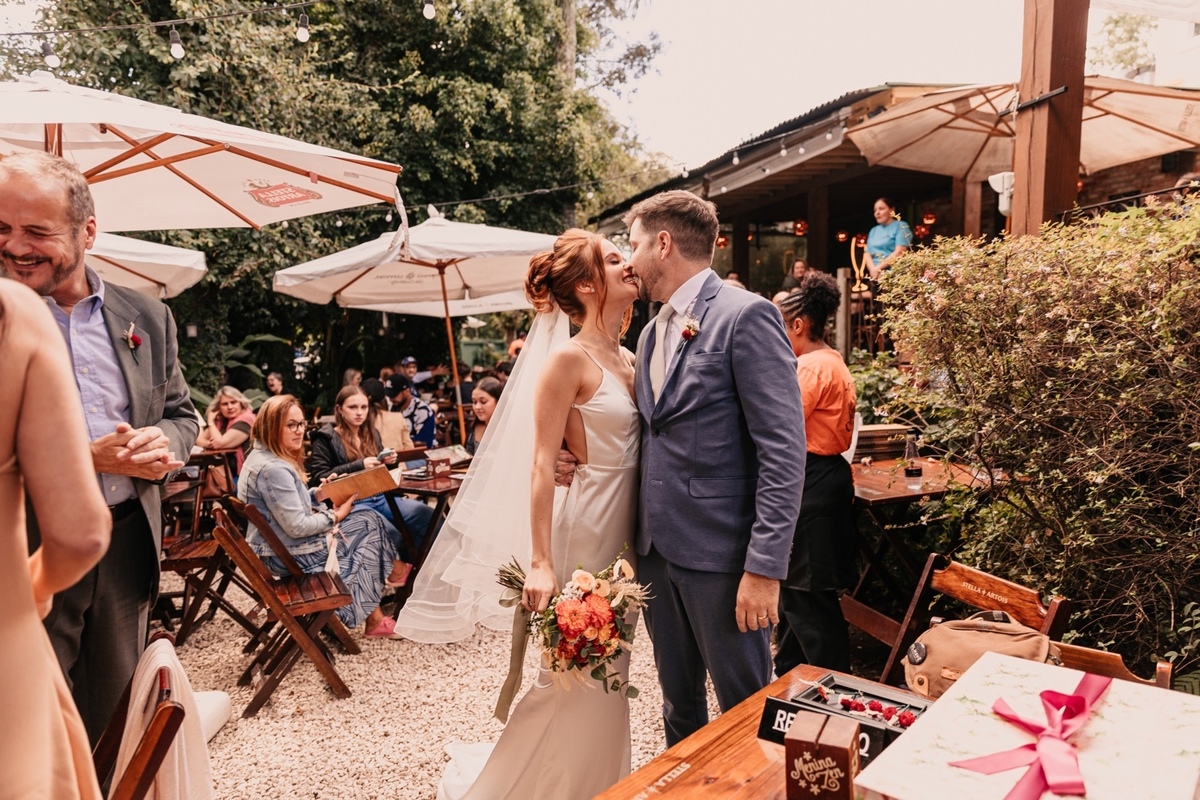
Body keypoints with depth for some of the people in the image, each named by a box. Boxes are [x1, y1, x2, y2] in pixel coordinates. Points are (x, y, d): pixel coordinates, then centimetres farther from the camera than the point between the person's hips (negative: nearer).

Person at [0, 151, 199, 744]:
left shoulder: (147, 318, 6)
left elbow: (181, 413, 12)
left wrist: (162, 441, -10)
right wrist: (88, 459, -20)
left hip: (128, 547, 4)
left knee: (111, 716, 18)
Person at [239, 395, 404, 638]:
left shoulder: (262, 455, 6)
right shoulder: (272, 470, -27)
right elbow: (297, 527, -27)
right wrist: (335, 516, -13)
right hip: (289, 554, -10)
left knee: (369, 519, 9)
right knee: (368, 525, 0)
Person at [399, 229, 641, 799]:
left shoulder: (628, 360, 10)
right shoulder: (569, 359, -13)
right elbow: (541, 464, -17)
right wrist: (541, 563, -21)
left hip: (625, 535, 7)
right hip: (587, 531, -7)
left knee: (606, 678, 18)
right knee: (577, 679, 5)